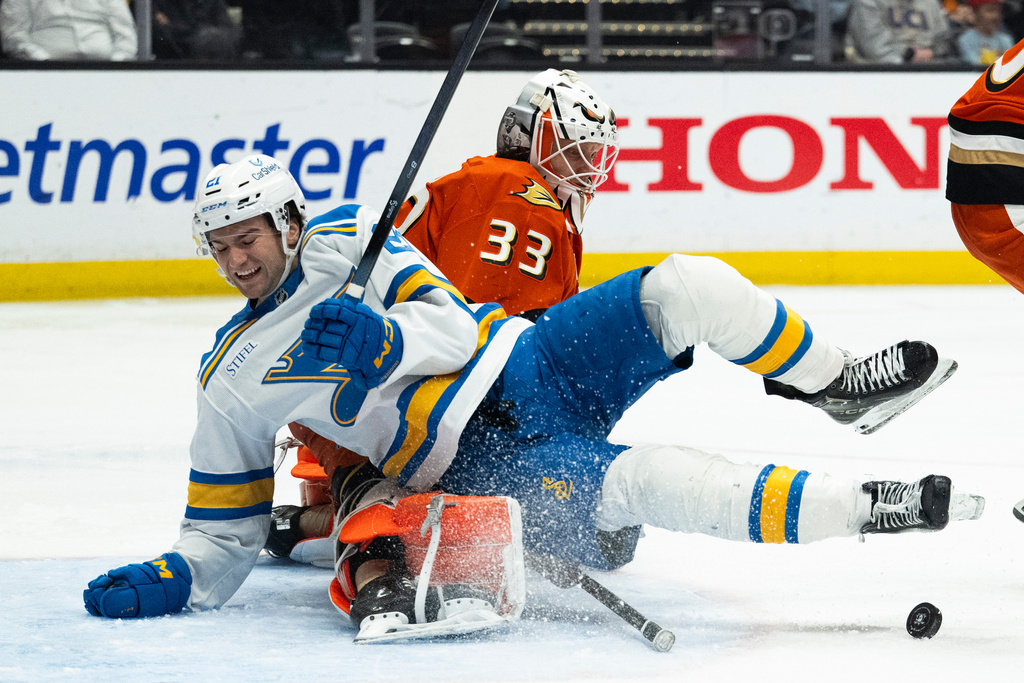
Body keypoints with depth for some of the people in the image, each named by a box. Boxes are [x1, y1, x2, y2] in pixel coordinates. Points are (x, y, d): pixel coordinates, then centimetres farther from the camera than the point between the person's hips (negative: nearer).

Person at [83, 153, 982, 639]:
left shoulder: (349, 239, 5)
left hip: (528, 363, 4)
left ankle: (840, 388, 2)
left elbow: (451, 327, -7)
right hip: (479, 465, -3)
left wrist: (380, 342, -28)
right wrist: (165, 583, -12)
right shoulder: (230, 386, 3)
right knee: (648, 482, -31)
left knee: (687, 288, -17)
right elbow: (224, 538, 8)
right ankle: (872, 509, -29)